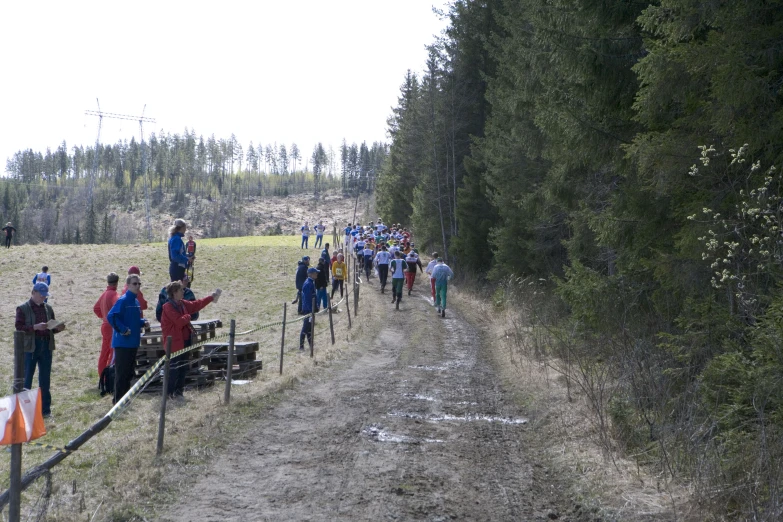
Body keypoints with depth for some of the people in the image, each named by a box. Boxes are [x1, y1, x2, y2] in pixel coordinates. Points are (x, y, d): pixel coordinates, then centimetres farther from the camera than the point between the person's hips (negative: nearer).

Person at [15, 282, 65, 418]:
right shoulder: (23, 309, -1)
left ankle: (45, 408, 15)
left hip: (46, 346, 4)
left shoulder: (48, 309, 13)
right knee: (26, 378, 1)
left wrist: (58, 328, -5)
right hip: (30, 347, -4)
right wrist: (35, 327, -22)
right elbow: (19, 327, -10)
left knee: (45, 379, 8)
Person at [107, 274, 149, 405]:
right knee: (121, 372, -3)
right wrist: (122, 329, -22)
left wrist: (143, 322, 5)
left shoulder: (136, 301, 13)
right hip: (123, 343, -9)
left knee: (129, 372, 14)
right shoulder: (123, 300, -14)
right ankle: (118, 399, 3)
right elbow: (111, 316, -24)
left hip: (133, 343, 9)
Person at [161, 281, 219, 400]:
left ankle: (179, 391, 22)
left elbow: (196, 305, 24)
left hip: (185, 340, 9)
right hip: (175, 342, -9)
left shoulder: (183, 304, 11)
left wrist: (211, 297, 26)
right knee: (175, 369, -4)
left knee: (184, 368, 13)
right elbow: (179, 321, -25)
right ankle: (169, 393, 6)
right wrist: (188, 317, -7)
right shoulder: (168, 307, -17)